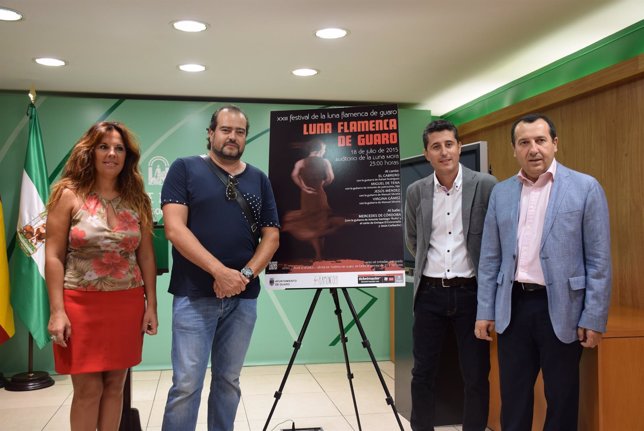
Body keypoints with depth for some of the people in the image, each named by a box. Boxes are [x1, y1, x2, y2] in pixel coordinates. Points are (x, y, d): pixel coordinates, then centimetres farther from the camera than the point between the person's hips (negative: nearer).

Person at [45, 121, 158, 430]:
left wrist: (151, 305, 4)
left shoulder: (136, 200, 7)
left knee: (115, 385, 10)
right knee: (88, 388, 2)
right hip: (82, 303, -3)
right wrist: (57, 310, -10)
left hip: (127, 304, 3)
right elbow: (53, 256, -4)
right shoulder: (69, 195, -2)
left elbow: (146, 256, 8)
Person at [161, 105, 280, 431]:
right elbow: (175, 228, -10)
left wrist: (246, 274, -10)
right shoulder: (185, 169, 1)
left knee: (229, 380, 12)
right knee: (186, 384, -3)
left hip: (244, 297, 4)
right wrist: (220, 271, -17)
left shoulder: (259, 179, 11)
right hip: (194, 295, -3)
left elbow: (271, 236, 8)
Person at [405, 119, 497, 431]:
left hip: (471, 291, -2)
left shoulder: (485, 186, -6)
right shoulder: (416, 192, 3)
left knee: (476, 376, 6)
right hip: (429, 292, 2)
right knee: (423, 374, 8)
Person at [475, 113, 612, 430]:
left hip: (560, 307, -3)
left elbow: (599, 259, -5)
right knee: (513, 396, 12)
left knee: (561, 398, 11)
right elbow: (490, 257, 8)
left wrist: (594, 318, -8)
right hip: (513, 305, 3)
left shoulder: (585, 188, -3)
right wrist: (485, 310, 5)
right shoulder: (500, 193, 7)